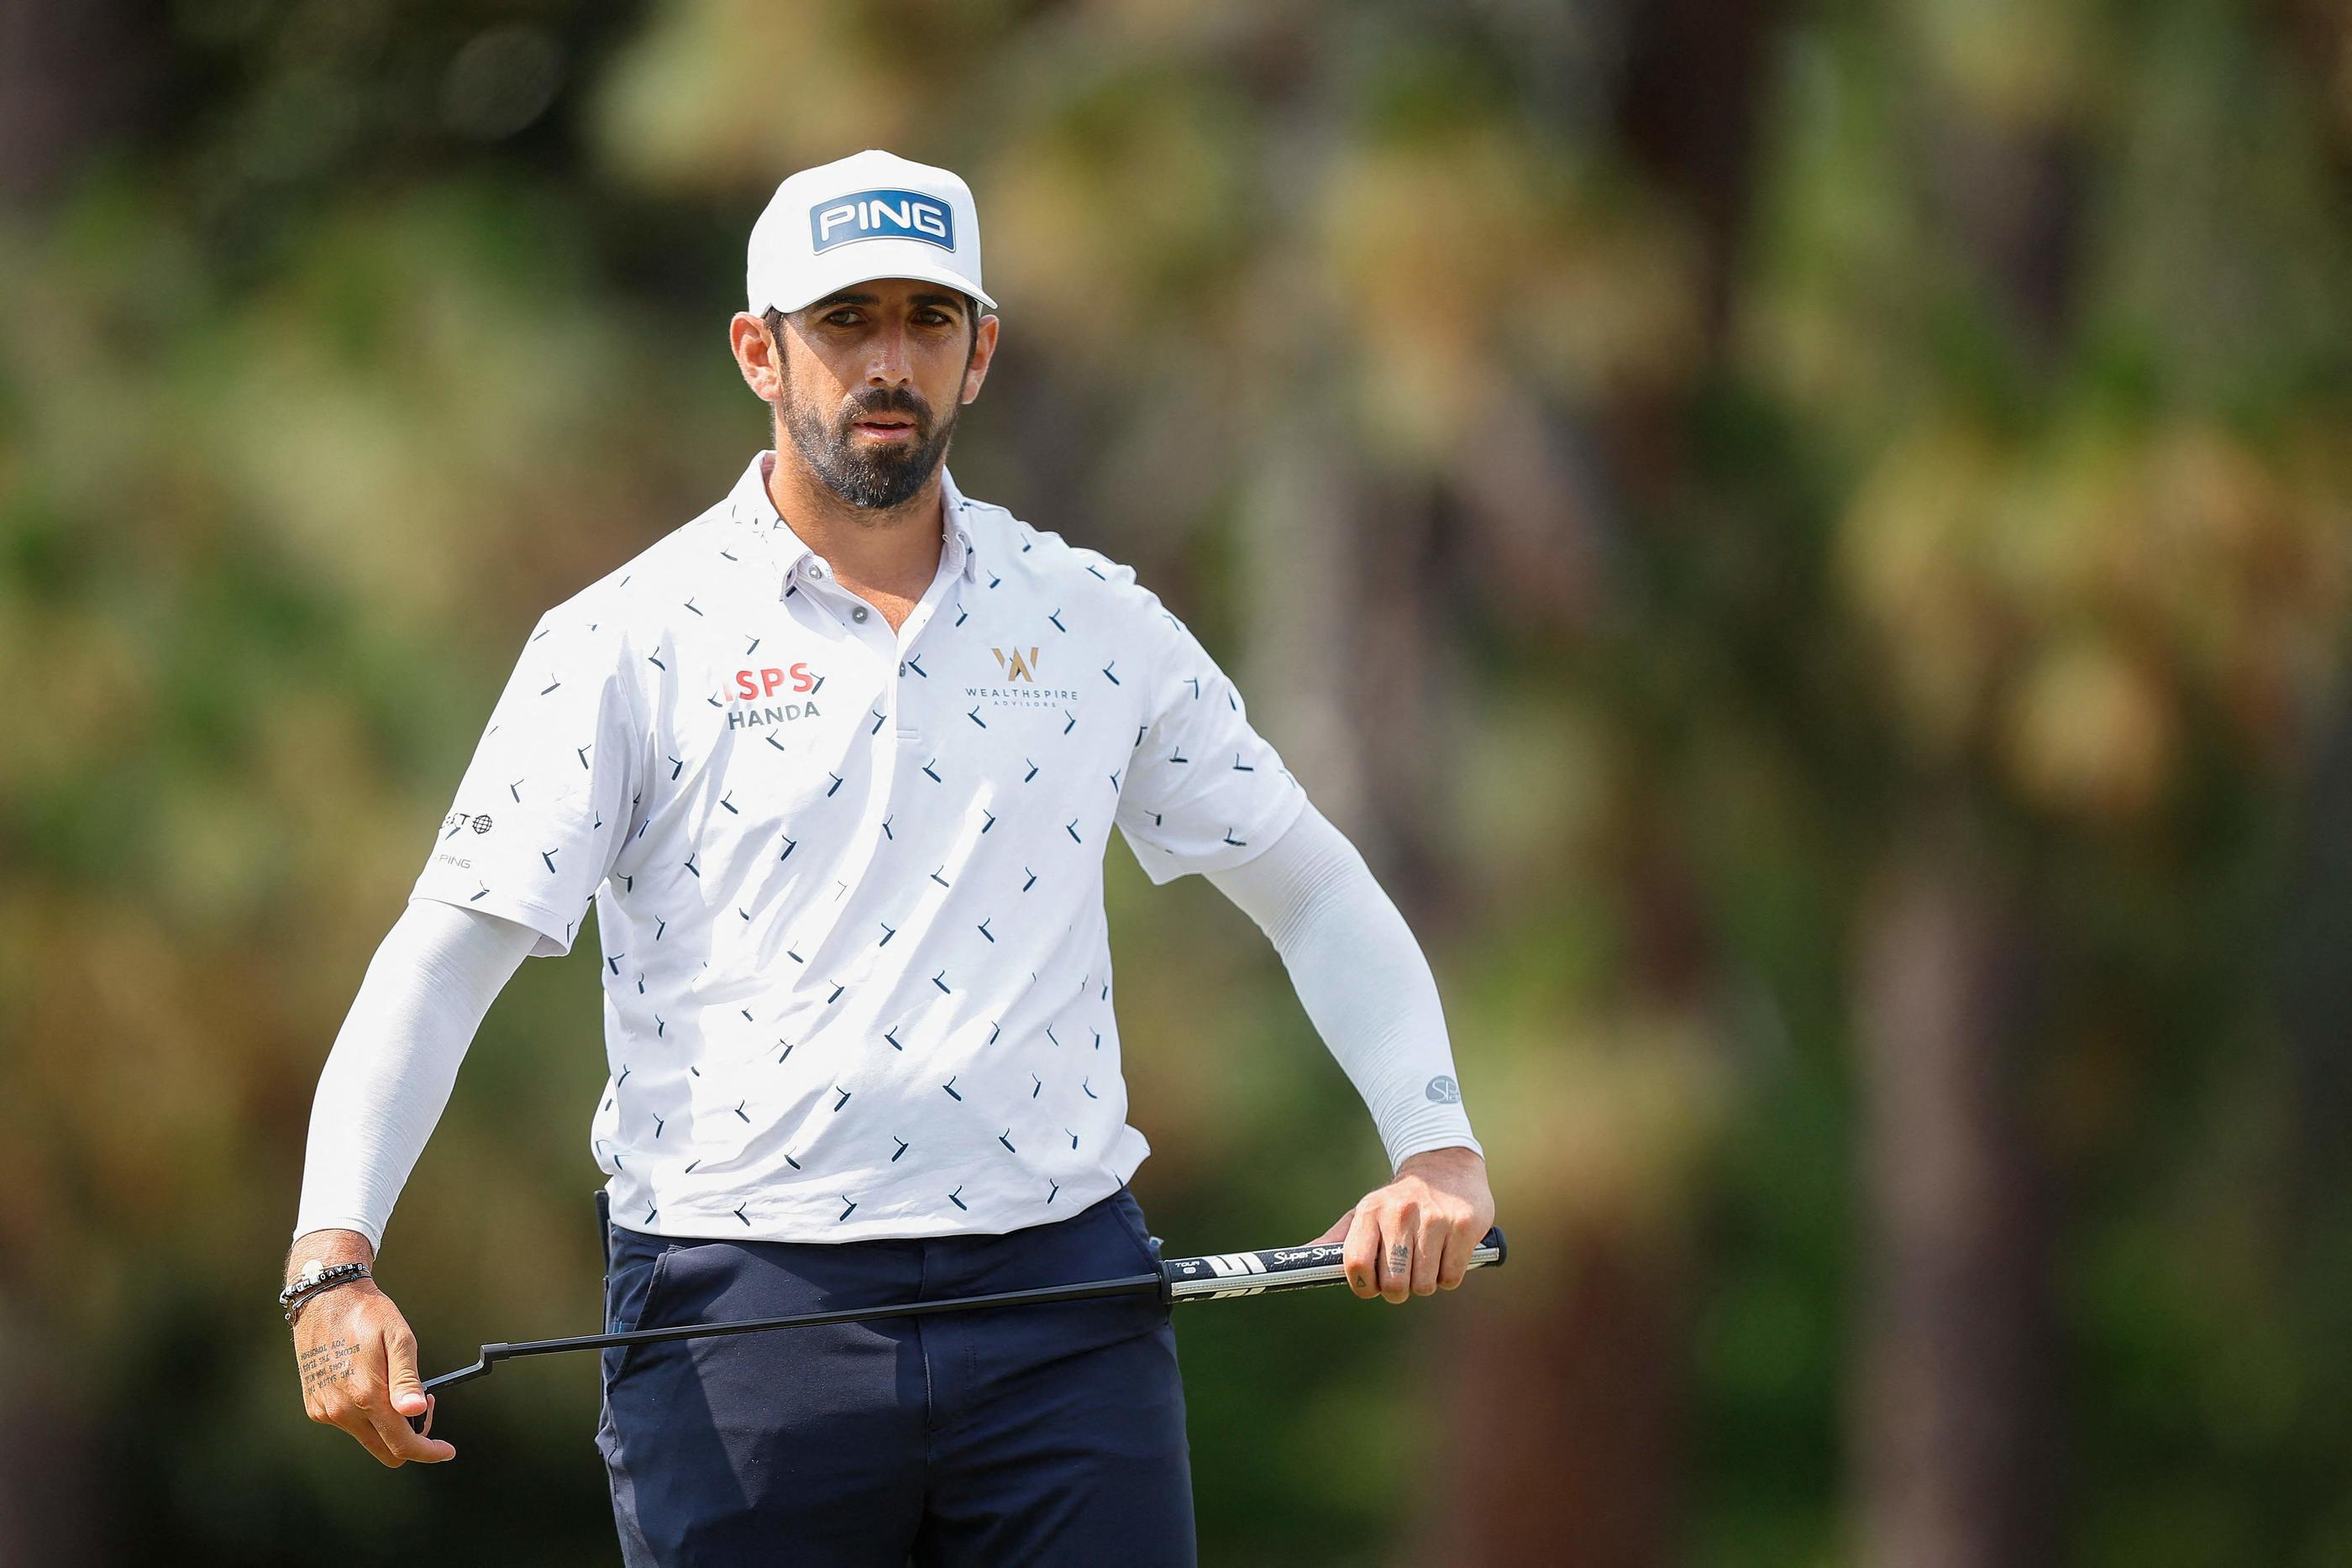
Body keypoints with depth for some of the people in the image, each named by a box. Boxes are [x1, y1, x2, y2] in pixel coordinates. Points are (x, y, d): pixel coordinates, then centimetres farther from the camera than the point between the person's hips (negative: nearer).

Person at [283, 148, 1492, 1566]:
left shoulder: (1096, 625, 11)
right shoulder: (628, 643, 1)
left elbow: (1317, 891, 19)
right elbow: (445, 957, -4)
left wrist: (1438, 1145, 4)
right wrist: (335, 1258, -18)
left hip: (1060, 1299, 2)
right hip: (738, 1328, -2)